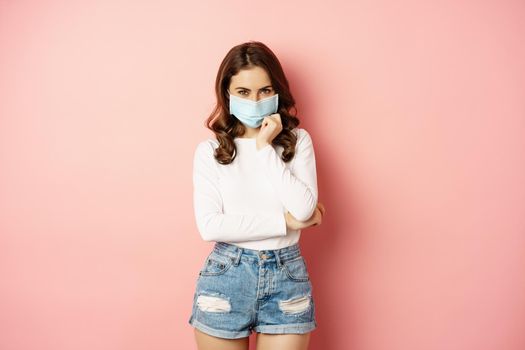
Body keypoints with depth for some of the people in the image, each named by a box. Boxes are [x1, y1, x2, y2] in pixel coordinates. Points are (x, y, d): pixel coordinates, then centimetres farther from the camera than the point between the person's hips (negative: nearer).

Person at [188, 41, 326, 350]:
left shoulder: (298, 140, 1)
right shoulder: (210, 150, -3)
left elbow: (304, 209, -13)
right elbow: (210, 226, -13)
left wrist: (265, 148, -12)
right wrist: (286, 221, -12)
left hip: (287, 276, 1)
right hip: (226, 277, 0)